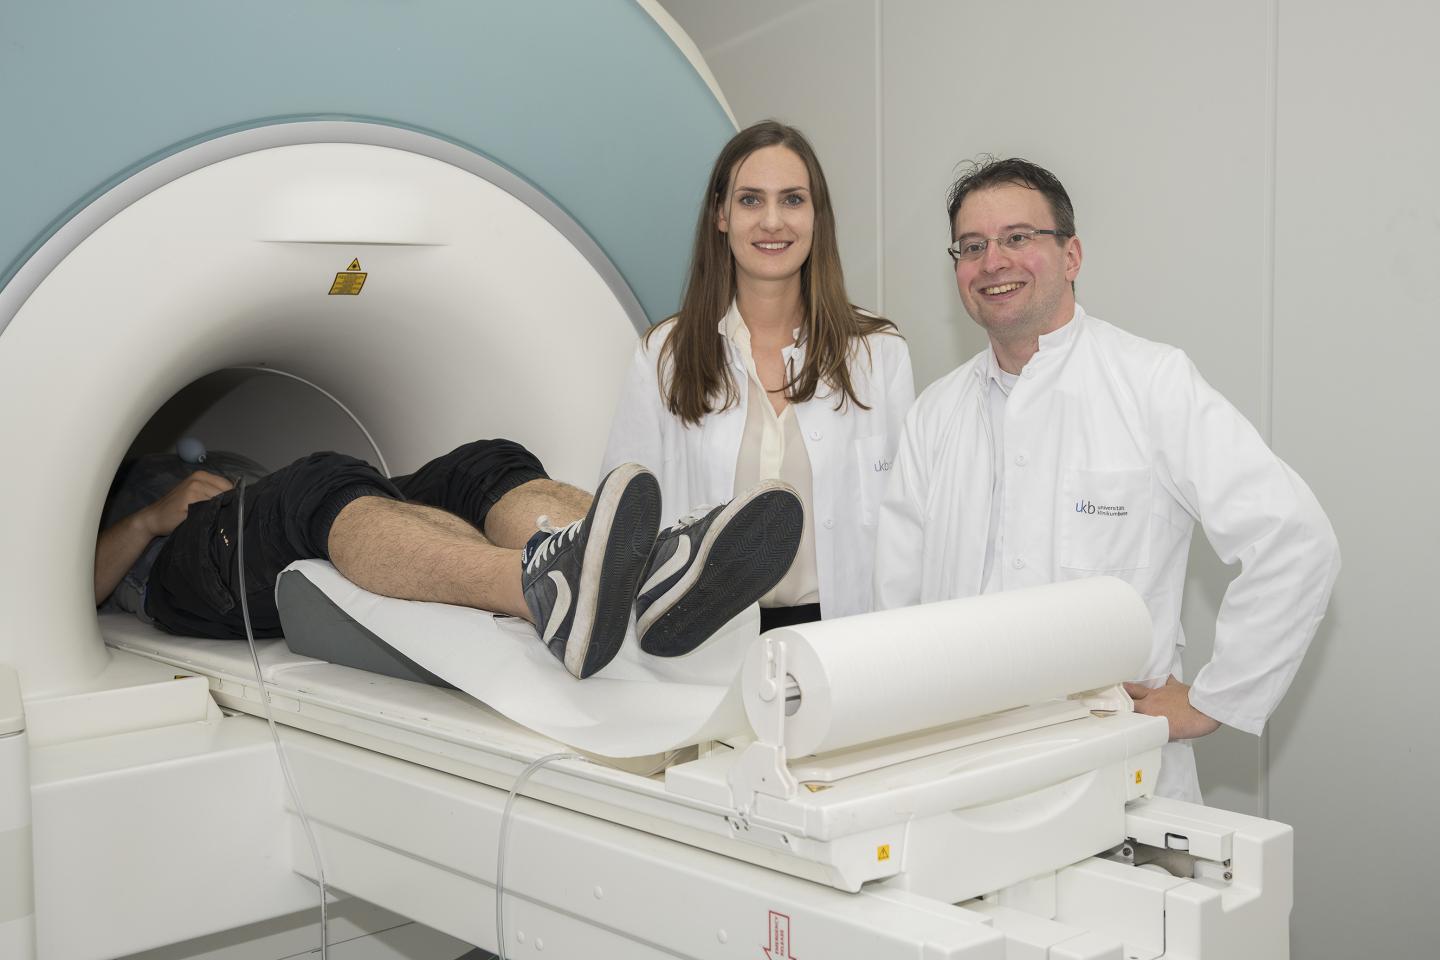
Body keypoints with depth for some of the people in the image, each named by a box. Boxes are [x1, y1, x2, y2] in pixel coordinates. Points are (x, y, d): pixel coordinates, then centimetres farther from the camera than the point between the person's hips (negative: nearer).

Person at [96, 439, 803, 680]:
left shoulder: (219, 461, 48)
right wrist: (154, 516, 1)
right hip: (193, 571, -5)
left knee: (490, 467, -22)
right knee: (328, 485, -38)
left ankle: (657, 580, -54)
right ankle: (545, 590, -69)